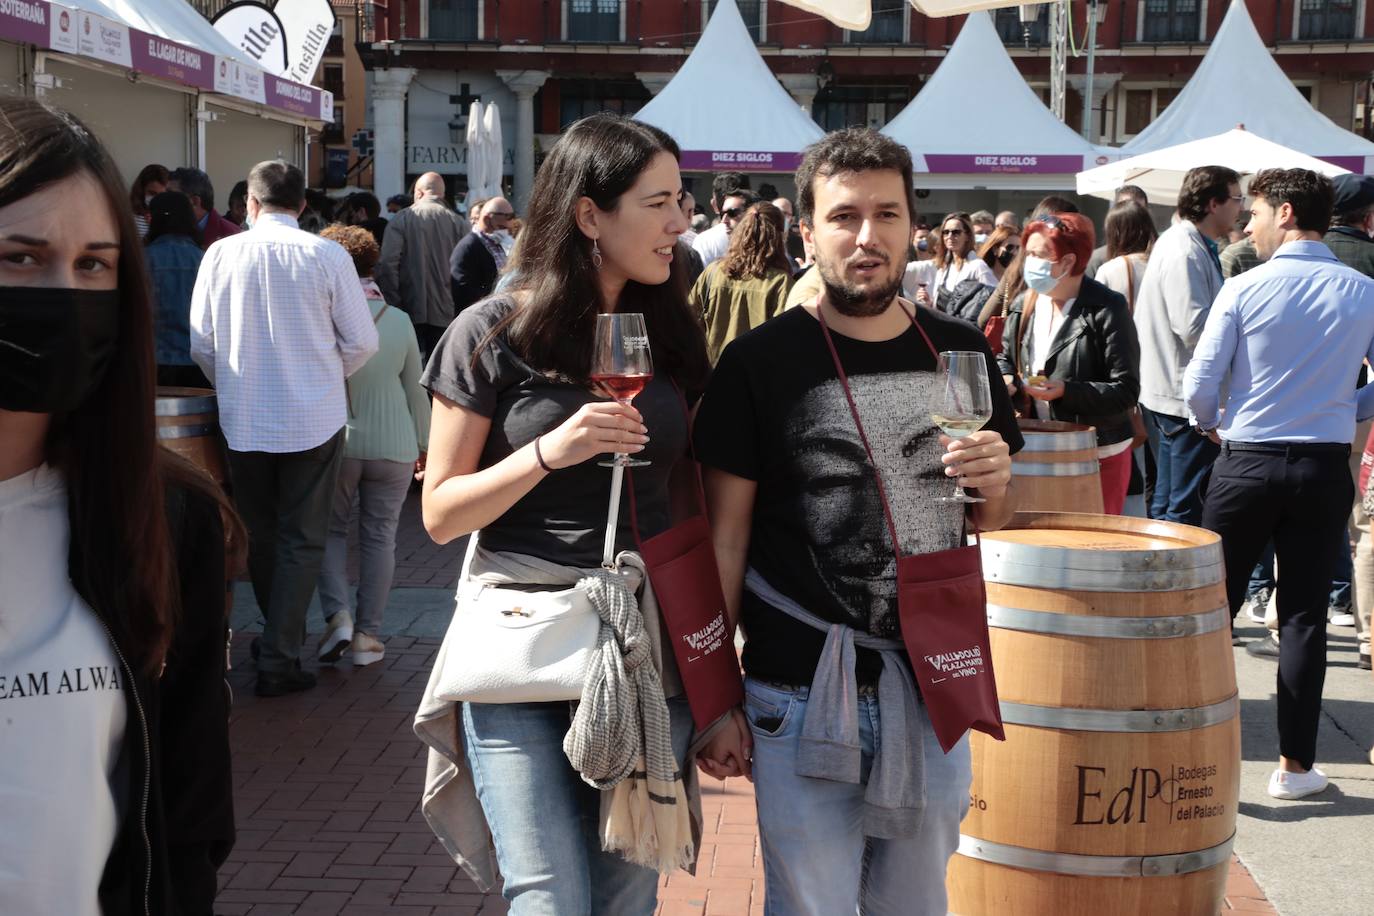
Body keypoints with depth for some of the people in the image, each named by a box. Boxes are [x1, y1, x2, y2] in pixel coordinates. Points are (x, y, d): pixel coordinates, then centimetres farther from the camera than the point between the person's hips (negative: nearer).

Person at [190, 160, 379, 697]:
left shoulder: (221, 255, -4)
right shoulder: (327, 256, -9)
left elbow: (201, 343, -1)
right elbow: (362, 341, -6)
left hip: (244, 420, 2)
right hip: (313, 418, -2)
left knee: (260, 534, 18)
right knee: (302, 540, 6)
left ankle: (281, 635, 33)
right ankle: (279, 658, 5)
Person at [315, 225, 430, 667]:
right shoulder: (399, 320, -1)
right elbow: (416, 390, 6)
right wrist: (423, 445, 16)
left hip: (337, 442, -2)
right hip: (393, 445, 2)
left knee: (331, 529, 14)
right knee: (379, 536, 8)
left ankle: (337, 615, -4)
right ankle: (368, 635, 11)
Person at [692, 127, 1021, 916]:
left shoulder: (960, 352, 4)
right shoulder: (761, 362, -8)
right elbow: (724, 534, -5)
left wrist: (997, 482, -9)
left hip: (934, 693, 4)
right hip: (800, 700, -4)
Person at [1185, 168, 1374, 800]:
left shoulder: (1244, 289, -8)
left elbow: (1199, 386, -8)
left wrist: (1212, 426, 11)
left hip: (1247, 463, -2)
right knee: (1304, 617, 8)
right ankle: (1294, 765, 12)